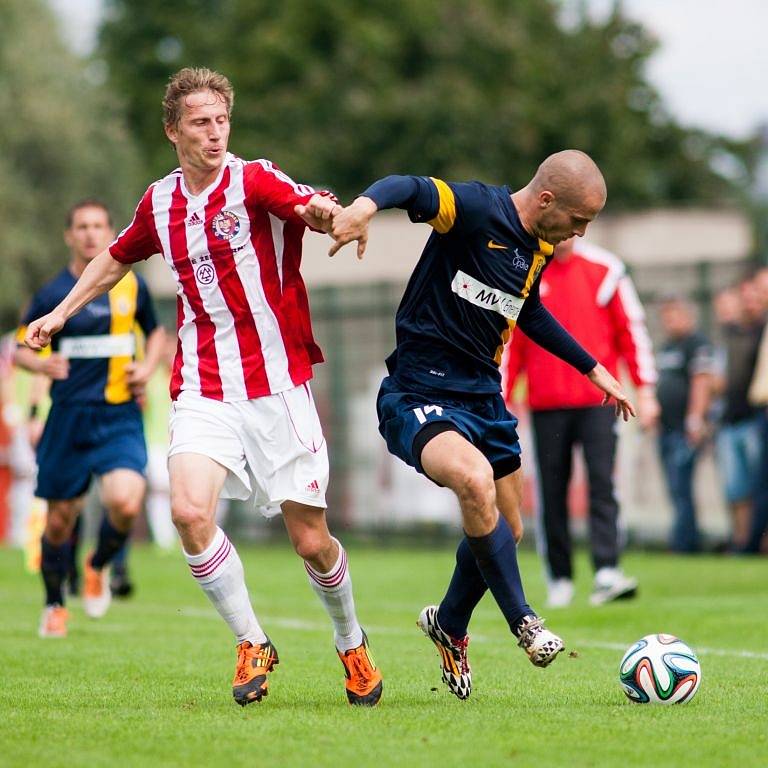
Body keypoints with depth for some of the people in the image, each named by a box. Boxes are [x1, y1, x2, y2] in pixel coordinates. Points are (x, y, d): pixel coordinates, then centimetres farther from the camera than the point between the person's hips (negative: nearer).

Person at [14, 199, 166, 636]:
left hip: (121, 420, 0)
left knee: (125, 504, -22)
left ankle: (99, 567, 11)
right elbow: (20, 348, 6)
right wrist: (42, 364, -15)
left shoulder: (132, 285, 4)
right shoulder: (53, 294, -2)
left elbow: (155, 331, 22)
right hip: (69, 419, 0)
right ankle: (55, 606, 30)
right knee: (60, 521, 5)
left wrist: (148, 366, 2)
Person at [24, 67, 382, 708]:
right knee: (190, 510, -21)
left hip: (277, 384, -3)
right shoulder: (160, 203, 8)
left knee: (312, 541, 0)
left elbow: (320, 209, -25)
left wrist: (326, 212, -48)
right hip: (204, 386, 3)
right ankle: (253, 645, -2)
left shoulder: (255, 181, -7)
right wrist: (61, 313, 28)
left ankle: (352, 643, 30)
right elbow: (118, 257, 29)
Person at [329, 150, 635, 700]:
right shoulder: (478, 210, -16)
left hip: (484, 399, 9)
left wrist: (593, 368, 32)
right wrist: (366, 205, -55)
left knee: (506, 532, 13)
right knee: (475, 479, -34)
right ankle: (522, 622, -18)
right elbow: (410, 188, -33)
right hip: (419, 397, -8)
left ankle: (449, 626, 41)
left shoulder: (541, 248, 9)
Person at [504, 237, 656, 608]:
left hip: (598, 399, -1)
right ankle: (559, 580, 12)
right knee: (552, 493, 3)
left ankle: (606, 573, -21)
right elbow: (508, 340, 11)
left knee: (602, 483, -13)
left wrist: (644, 389, 1)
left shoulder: (604, 270, 4)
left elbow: (631, 329, 6)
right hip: (546, 404, 1)